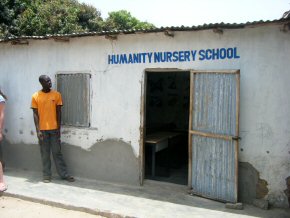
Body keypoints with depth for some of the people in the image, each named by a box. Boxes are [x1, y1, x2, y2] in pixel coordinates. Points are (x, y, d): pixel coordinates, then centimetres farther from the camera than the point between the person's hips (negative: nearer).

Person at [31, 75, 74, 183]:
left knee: (57, 152, 6)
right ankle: (46, 175, 15)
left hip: (54, 129, 1)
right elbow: (35, 114, -2)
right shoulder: (35, 96, -2)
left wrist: (58, 128, -2)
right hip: (42, 129, 0)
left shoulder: (57, 94, 1)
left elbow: (58, 112, 2)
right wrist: (38, 130, -9)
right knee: (45, 153, 7)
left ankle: (64, 174, 12)